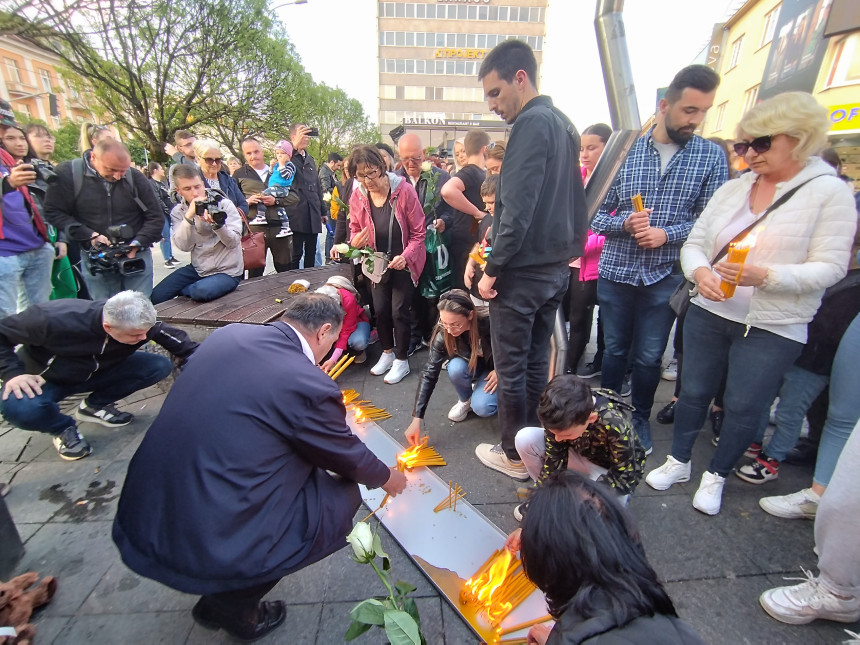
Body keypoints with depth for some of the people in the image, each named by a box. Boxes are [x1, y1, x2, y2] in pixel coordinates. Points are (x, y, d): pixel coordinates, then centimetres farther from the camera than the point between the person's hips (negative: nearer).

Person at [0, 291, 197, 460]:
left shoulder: (139, 325, -25)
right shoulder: (55, 320, -37)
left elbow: (179, 342, -10)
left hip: (98, 371, 4)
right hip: (45, 379, -3)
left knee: (159, 366, -18)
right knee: (20, 409, -38)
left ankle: (94, 406, 3)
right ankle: (63, 428, -3)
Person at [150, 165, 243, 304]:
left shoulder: (224, 205, -9)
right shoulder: (178, 212, 2)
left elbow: (233, 242, -15)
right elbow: (183, 246, -11)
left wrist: (217, 224, -33)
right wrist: (189, 216, -22)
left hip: (227, 271, -4)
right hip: (197, 268, 4)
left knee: (201, 291, -33)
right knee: (156, 296, -3)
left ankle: (182, 290, 2)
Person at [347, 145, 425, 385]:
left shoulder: (404, 190, -20)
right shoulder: (357, 197, -9)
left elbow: (418, 233, -14)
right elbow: (355, 229, 6)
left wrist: (405, 256, -29)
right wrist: (355, 241, -18)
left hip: (404, 262, -4)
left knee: (399, 311, -4)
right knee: (380, 309, 8)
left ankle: (401, 360, 15)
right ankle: (387, 352, 31)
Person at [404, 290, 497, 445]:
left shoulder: (490, 323, -35)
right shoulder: (443, 333, -27)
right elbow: (429, 373, -26)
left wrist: (500, 371, -25)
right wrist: (417, 418, -30)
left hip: (496, 369, -3)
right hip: (471, 367, 3)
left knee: (481, 408, -27)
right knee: (455, 368, -32)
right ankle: (465, 400, 0)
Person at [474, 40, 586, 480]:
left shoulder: (531, 124, -13)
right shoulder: (565, 125, 15)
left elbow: (518, 210, -22)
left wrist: (493, 270, -16)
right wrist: (568, 252, 19)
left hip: (522, 273, -9)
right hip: (555, 269, 9)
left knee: (511, 367, 4)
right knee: (537, 361, 17)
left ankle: (514, 455, 20)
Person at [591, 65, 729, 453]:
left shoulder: (711, 156, 0)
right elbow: (594, 213, -2)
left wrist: (667, 234, -18)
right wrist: (624, 223, -20)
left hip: (665, 276, 0)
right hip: (616, 271, 0)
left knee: (649, 357, 10)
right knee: (615, 350, 14)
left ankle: (640, 418, 34)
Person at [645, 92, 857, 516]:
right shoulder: (732, 189, 6)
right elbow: (694, 242, 7)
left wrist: (764, 275, -27)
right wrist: (700, 272, -16)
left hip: (773, 328, -3)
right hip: (709, 313, 4)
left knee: (743, 408, 6)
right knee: (694, 392, 12)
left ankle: (716, 476, 29)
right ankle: (678, 462, 31)